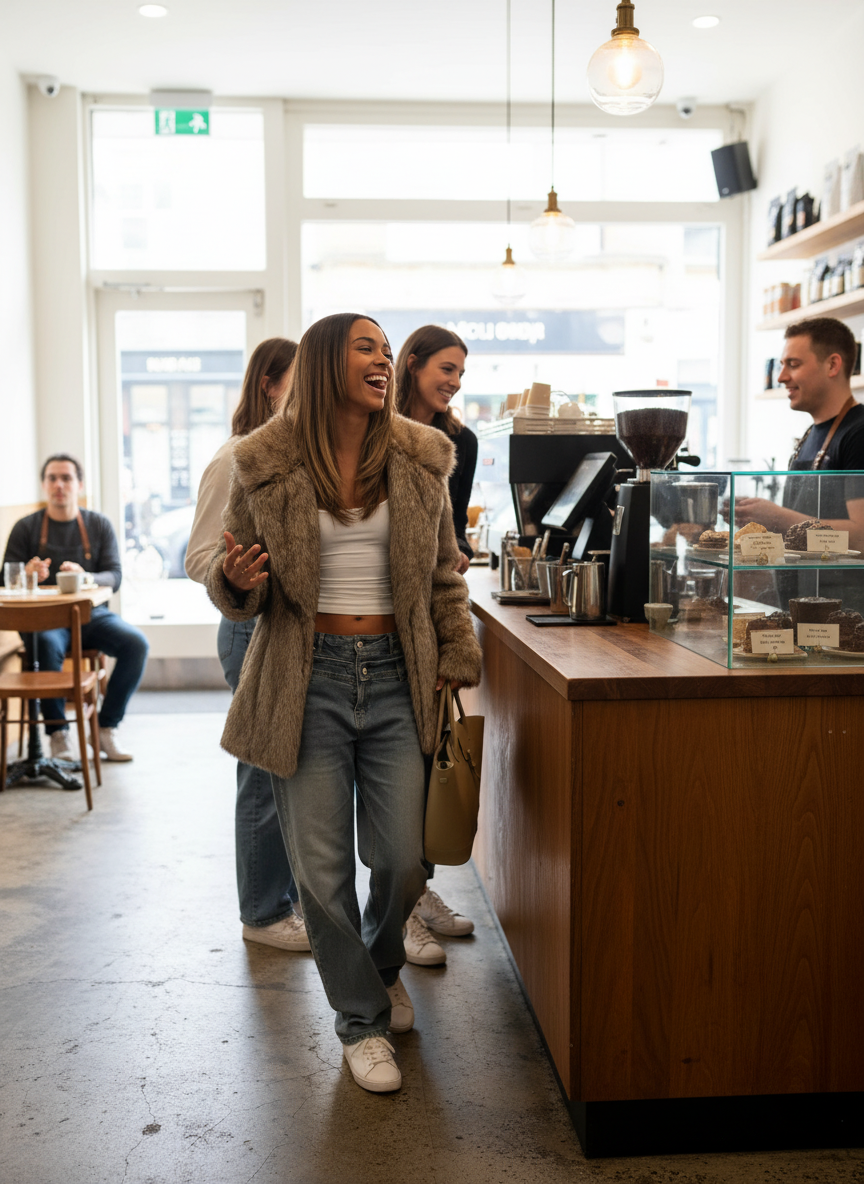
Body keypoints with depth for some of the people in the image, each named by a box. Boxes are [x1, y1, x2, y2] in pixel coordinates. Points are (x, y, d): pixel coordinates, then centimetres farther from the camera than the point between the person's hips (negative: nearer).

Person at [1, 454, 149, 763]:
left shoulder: (99, 525, 10)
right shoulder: (26, 527, 6)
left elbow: (115, 576, 1)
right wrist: (28, 575, -21)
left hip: (91, 613, 2)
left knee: (136, 643, -25)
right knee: (46, 646, -37)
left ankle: (106, 728, -13)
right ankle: (58, 734, -26)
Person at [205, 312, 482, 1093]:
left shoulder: (419, 460, 5)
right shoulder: (266, 466, -2)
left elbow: (444, 576, 11)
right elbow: (242, 594, 7)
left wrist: (458, 664, 4)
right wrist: (234, 580, -16)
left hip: (396, 676, 2)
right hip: (310, 679, -1)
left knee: (403, 859, 4)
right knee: (323, 865, 3)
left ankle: (382, 965, 38)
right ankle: (362, 1018, 25)